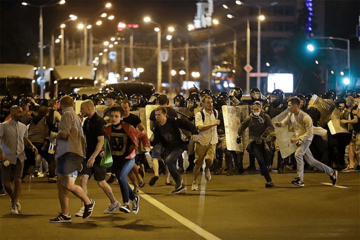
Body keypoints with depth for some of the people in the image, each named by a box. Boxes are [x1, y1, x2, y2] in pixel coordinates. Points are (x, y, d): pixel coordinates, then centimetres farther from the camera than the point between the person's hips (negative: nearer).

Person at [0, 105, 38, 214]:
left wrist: (32, 147, 1)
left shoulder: (23, 127, 11)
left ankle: (14, 205, -1)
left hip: (19, 157, 3)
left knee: (17, 180, -12)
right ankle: (14, 200, 28)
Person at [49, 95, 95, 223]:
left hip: (71, 153, -10)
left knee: (69, 185, -16)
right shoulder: (75, 116, 23)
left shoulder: (67, 114, -7)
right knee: (61, 184, 6)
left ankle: (88, 203, 3)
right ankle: (65, 215, 7)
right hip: (64, 153, 10)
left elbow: (64, 134, -18)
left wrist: (55, 135, 2)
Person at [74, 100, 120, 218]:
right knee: (83, 178, -7)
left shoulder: (99, 122, -16)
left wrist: (93, 157, -27)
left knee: (101, 182, 3)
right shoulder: (87, 122, 9)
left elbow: (101, 142, -22)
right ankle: (84, 208, -6)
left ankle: (114, 203, 26)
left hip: (99, 156, -7)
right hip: (89, 156, 7)